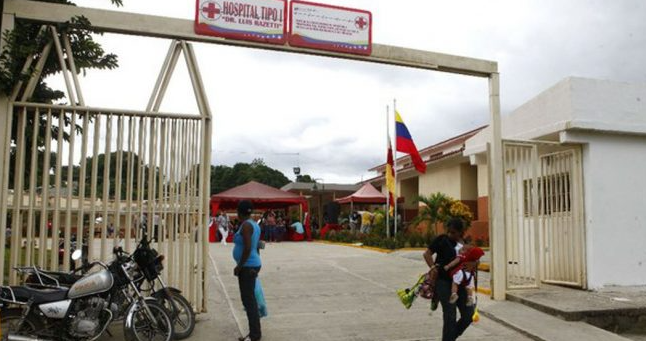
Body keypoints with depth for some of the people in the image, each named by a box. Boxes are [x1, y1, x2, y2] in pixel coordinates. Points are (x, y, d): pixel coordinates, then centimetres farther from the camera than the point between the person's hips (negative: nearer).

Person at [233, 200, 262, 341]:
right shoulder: (255, 225, 12)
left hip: (247, 267, -10)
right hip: (253, 265, 10)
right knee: (250, 299, 14)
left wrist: (239, 266, -17)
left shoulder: (246, 225, -16)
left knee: (248, 300, -6)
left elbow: (247, 248, -24)